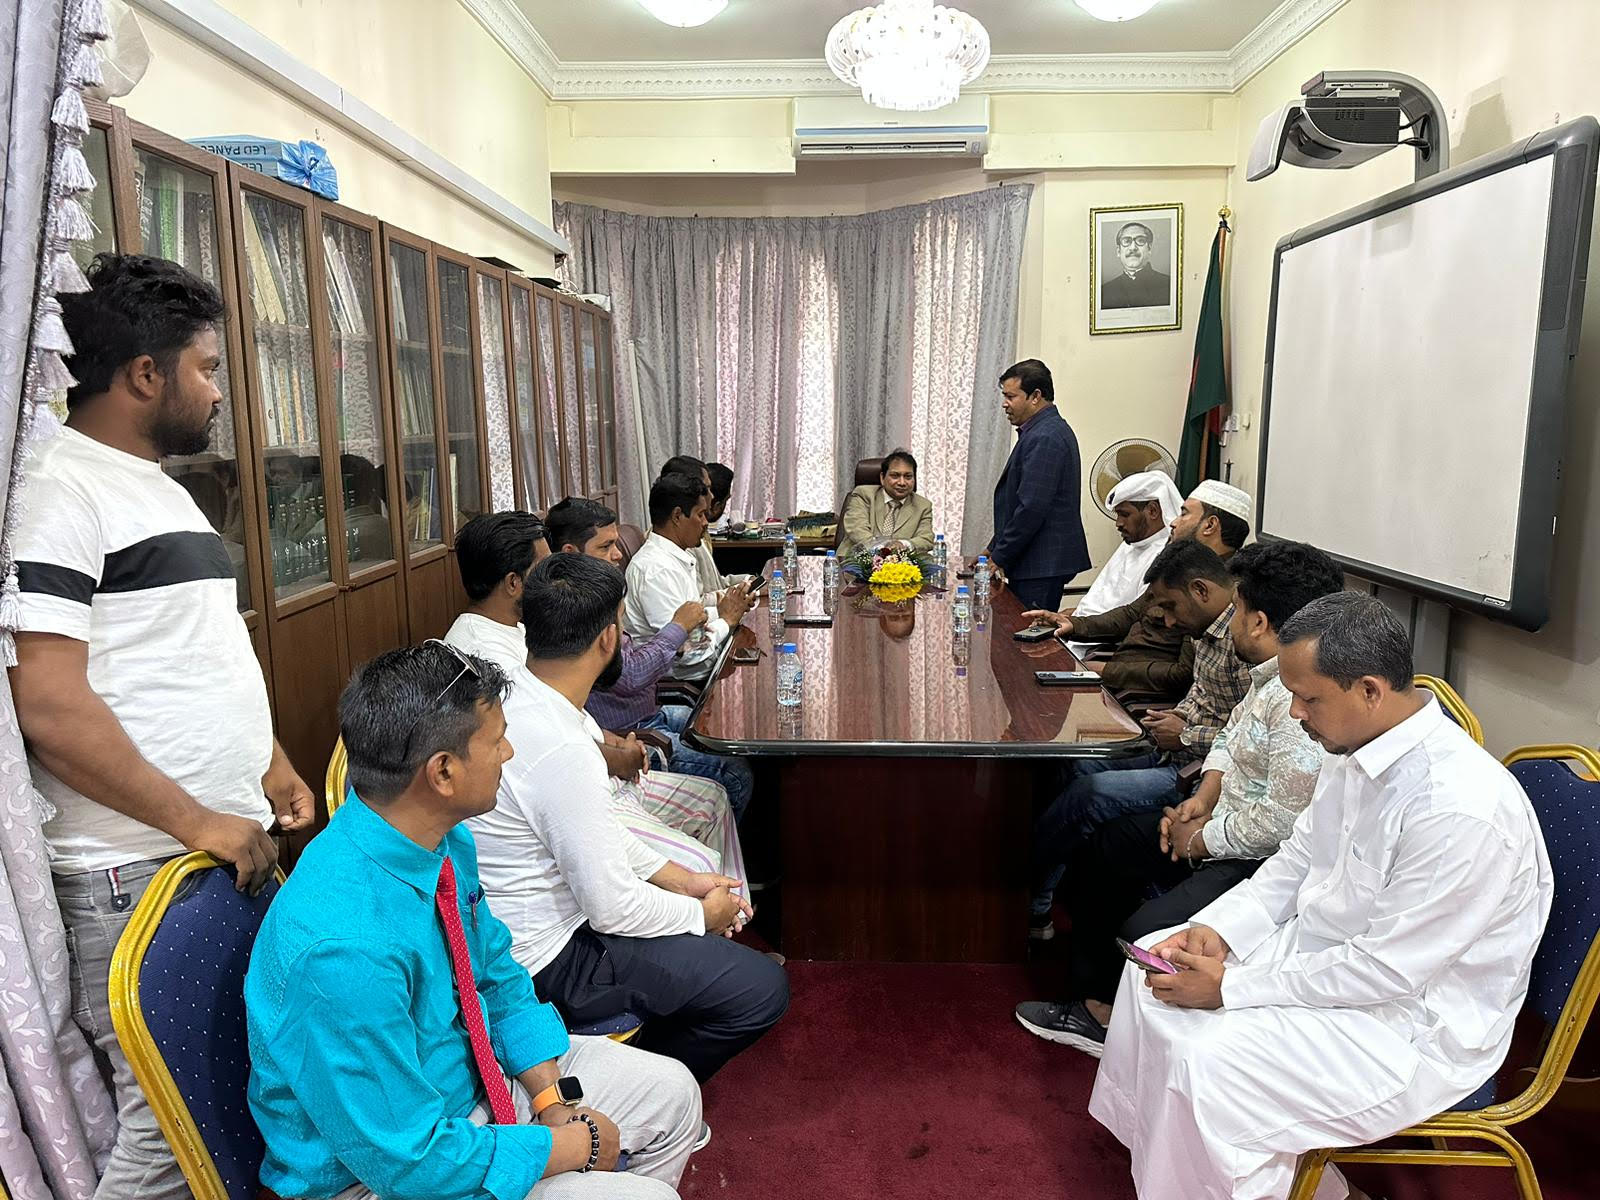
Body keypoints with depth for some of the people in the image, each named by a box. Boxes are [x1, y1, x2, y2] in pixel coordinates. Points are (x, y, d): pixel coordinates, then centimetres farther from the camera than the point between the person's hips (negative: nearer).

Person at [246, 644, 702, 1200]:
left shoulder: (448, 841, -10)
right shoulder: (345, 950, -35)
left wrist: (552, 1100, -6)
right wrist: (574, 1147, -16)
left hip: (475, 1069, 7)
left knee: (670, 1091, 10)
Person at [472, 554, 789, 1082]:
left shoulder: (510, 697, -2)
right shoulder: (561, 751, -32)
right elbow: (613, 907, -24)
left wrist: (679, 878, 7)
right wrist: (703, 914, -6)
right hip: (548, 963, -9)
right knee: (762, 988, -8)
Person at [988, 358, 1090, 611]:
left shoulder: (1044, 438, -17)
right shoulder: (1051, 430, 16)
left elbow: (1031, 508, -22)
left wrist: (999, 558, -14)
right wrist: (994, 549, 18)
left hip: (1041, 565, -10)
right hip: (1045, 562, 10)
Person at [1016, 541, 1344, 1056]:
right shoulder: (1270, 673, 3)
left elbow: (1279, 824, -29)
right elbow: (1230, 738, 18)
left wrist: (1200, 838, -13)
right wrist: (1202, 799, 2)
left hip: (1262, 862, -11)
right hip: (1220, 822, 11)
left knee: (1144, 936, -25)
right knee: (1098, 854, 15)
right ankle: (1097, 1006, 27)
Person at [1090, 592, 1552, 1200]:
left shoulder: (1463, 806, -31)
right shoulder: (1358, 747, -4)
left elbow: (1388, 970, -27)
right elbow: (1298, 858, 9)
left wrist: (1231, 986, -22)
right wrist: (1220, 928, -6)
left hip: (1412, 1021, -9)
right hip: (1319, 946, 9)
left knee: (1206, 1063, -24)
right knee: (1154, 964, 6)